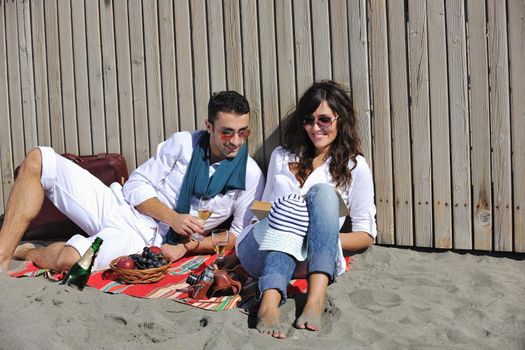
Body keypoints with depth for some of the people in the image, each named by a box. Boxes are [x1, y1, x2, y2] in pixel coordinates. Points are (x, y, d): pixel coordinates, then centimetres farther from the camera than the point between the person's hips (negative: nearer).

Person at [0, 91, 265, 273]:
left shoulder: (250, 175, -7)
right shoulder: (183, 143, -2)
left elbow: (243, 234, -4)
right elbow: (136, 185, 0)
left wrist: (188, 247, -14)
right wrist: (172, 218, -16)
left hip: (146, 238, -3)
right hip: (118, 204, 4)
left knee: (70, 259, -34)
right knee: (37, 160, -11)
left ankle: (24, 253, 3)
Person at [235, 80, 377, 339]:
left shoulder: (354, 166, 11)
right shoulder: (282, 157, 21)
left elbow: (366, 235, 10)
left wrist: (326, 235, -10)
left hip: (312, 261, -1)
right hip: (262, 253, 2)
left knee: (323, 192, -27)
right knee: (290, 204, -29)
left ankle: (316, 298, -47)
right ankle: (269, 303, -53)